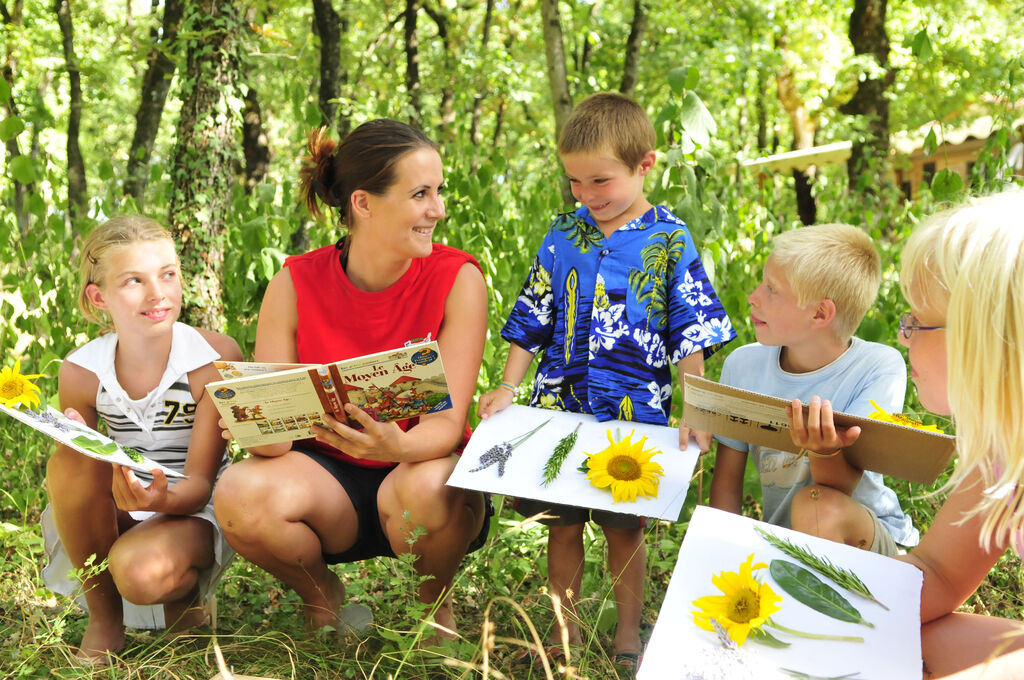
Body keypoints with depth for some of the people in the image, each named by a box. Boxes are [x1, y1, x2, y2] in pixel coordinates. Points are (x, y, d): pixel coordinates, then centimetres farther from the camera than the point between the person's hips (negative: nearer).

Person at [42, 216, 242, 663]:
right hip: (111, 519, 3)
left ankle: (183, 597, 4)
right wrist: (72, 442, -24)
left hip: (191, 513, -3)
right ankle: (102, 615, -9)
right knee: (69, 460, -29)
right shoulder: (80, 373, -8)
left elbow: (199, 483, -17)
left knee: (140, 572, -36)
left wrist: (161, 499, -41)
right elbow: (76, 476, 1)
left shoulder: (216, 357, -15)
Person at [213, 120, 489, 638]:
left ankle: (436, 605, 1)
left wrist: (397, 446, -42)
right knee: (241, 494, -30)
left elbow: (447, 423, -18)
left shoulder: (458, 279, -12)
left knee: (429, 490, -37)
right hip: (329, 476, 1)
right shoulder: (295, 284, -10)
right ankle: (321, 597, 5)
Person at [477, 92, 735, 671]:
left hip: (635, 411, -2)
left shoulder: (669, 240, -4)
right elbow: (532, 322, 9)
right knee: (562, 525, 10)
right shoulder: (564, 235, 4)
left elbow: (690, 336, -4)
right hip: (560, 406, 3)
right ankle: (565, 630, 26)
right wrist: (508, 387, 2)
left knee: (625, 529, 8)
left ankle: (629, 634, 26)